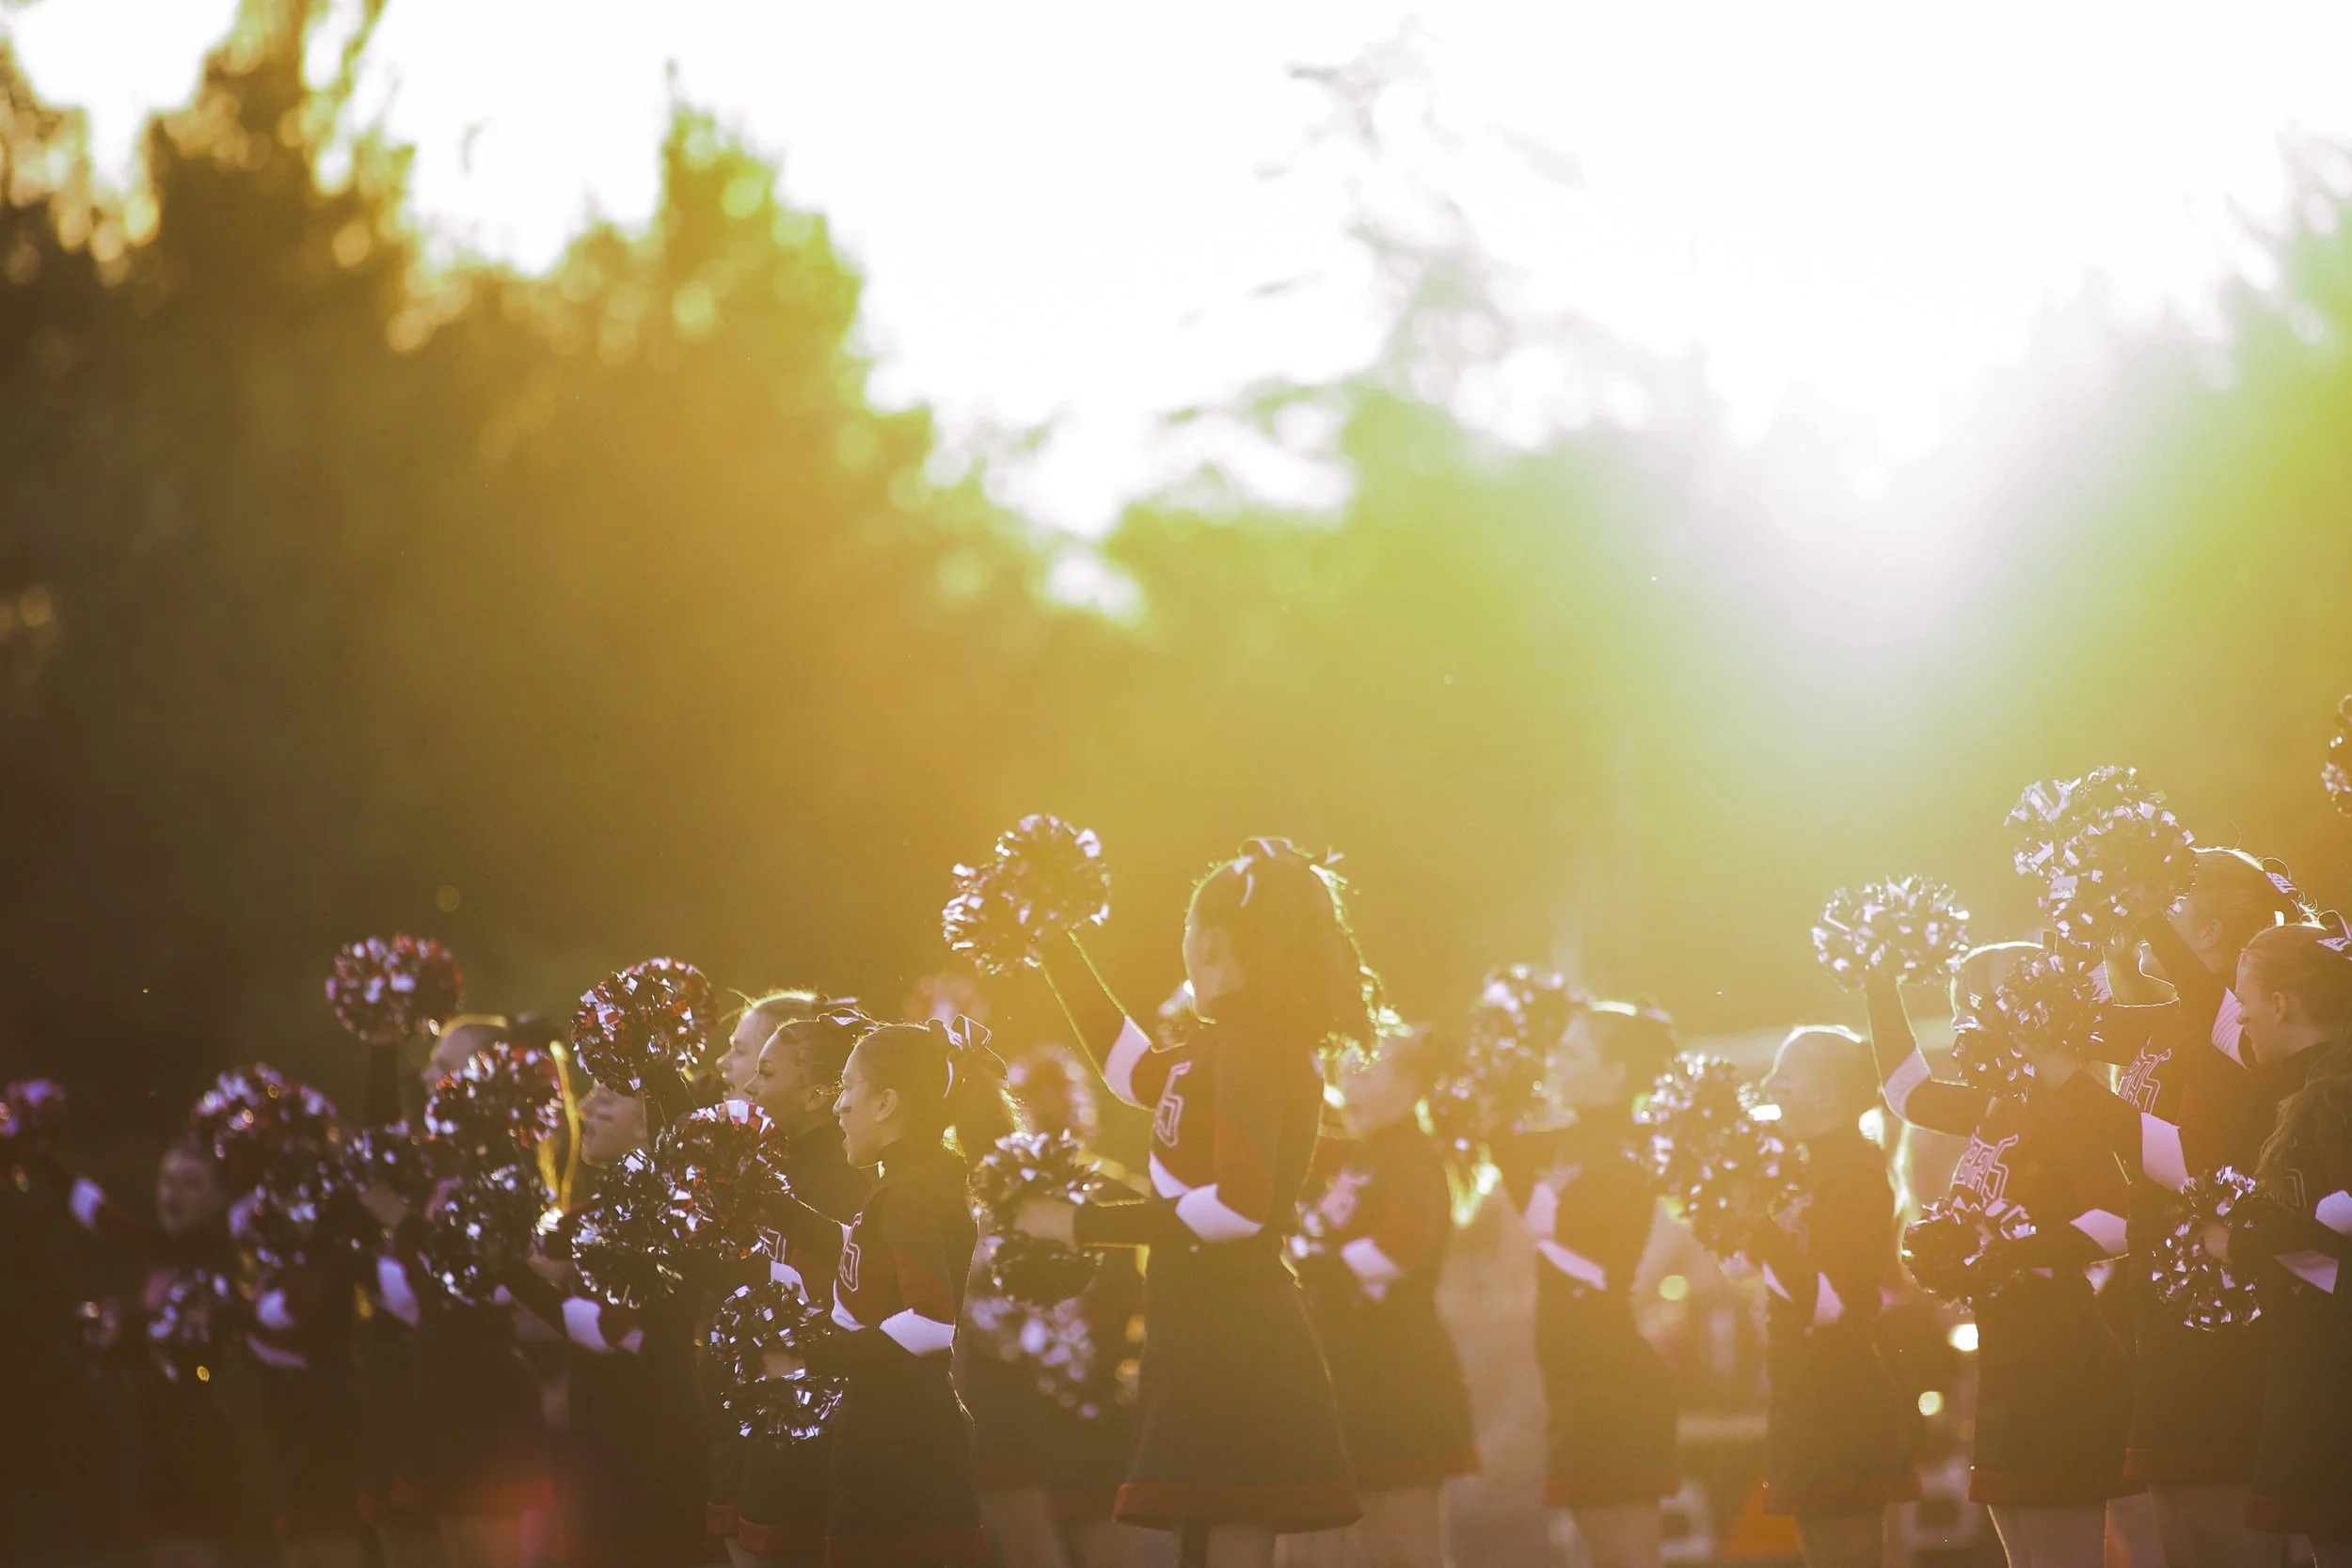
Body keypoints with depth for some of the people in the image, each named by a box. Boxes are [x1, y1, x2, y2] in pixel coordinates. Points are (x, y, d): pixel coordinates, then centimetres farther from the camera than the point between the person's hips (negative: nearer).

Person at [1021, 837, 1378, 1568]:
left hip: (1233, 1343, -10)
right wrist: (1059, 958, 38)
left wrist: (1086, 1225, -17)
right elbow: (1140, 1074, 37)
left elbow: (1238, 1205, -24)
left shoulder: (1251, 1044, -14)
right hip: (1215, 1340, 10)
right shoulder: (1229, 1045, 15)